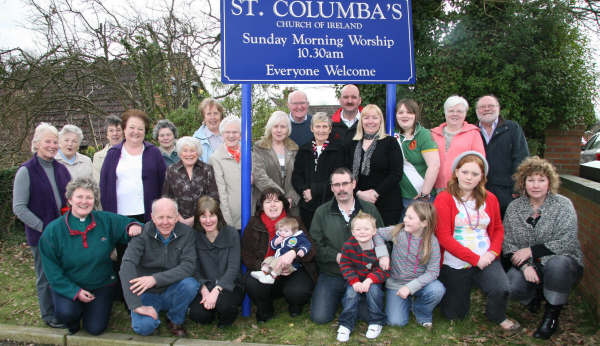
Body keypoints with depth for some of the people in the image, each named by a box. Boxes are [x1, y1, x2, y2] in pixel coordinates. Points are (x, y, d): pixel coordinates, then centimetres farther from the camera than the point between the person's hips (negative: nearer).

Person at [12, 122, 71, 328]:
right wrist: (43, 227, -16)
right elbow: (19, 208, -11)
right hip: (41, 235, -5)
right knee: (46, 276, 7)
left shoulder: (61, 169, 7)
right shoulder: (26, 171, -9)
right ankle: (49, 315, 24)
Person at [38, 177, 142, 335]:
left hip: (101, 285, 1)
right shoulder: (53, 230, -9)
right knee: (65, 313, -29)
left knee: (95, 329, -7)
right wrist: (74, 291, -17)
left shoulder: (106, 220, -6)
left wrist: (133, 227, -21)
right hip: (68, 286, -1)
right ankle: (73, 322, 9)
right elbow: (52, 270, -7)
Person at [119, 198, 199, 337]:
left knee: (190, 284, -29)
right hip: (147, 293, -1)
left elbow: (188, 265, -19)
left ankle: (175, 320, 0)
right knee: (144, 326, -28)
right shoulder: (143, 233, -13)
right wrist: (137, 305, -32)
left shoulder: (186, 233, -9)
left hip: (172, 292, 2)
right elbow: (127, 265, -24)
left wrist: (156, 279, -31)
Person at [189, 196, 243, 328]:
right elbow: (195, 269, -3)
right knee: (197, 315, -24)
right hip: (204, 287, 2)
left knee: (223, 302, -32)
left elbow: (233, 268, -12)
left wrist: (216, 291, -23)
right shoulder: (195, 237, 0)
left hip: (228, 286, -1)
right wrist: (204, 291, -20)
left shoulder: (231, 234, -6)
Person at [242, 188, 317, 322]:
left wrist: (294, 253, -31)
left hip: (293, 270, -1)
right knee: (252, 283, -30)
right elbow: (247, 257, -1)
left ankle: (295, 306, 11)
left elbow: (311, 249, -8)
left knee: (297, 291, -31)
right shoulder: (253, 225, 2)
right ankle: (265, 311, 5)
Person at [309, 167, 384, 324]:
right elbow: (316, 244, 0)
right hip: (331, 274, 0)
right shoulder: (322, 212, 3)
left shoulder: (370, 210, 3)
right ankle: (339, 297, 22)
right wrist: (336, 256, -15)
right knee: (319, 317, -11)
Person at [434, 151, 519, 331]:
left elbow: (498, 229, 13)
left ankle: (497, 316, 10)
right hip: (455, 263, -2)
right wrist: (475, 259, -16)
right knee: (454, 314, 8)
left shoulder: (489, 199, 5)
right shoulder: (444, 199, -9)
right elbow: (444, 237, -14)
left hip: (485, 259, 2)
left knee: (501, 289, -26)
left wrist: (493, 252, -7)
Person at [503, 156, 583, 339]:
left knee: (557, 262, -37)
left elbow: (567, 243, -17)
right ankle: (535, 295, 12)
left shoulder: (563, 205, -7)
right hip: (527, 266, 2)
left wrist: (532, 251, -18)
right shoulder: (514, 208, 2)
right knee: (511, 286, -27)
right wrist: (524, 265, -20)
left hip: (564, 265, -2)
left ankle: (552, 313, -12)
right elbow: (508, 244, -3)